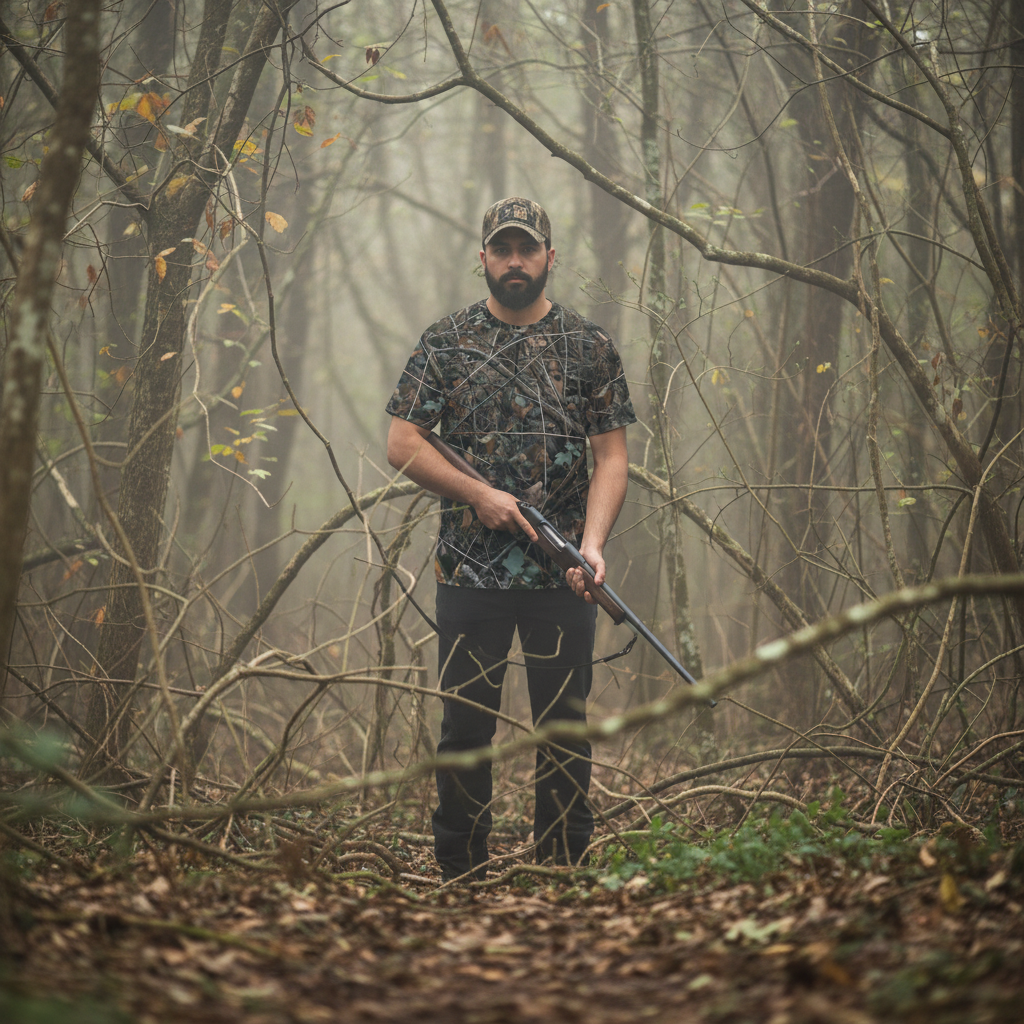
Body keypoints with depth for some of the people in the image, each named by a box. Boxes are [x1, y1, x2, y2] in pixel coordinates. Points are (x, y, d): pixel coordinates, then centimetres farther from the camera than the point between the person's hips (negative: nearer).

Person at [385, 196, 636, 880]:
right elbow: (402, 445, 3)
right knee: (466, 726, 3)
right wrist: (478, 494, -9)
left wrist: (593, 542, -13)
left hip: (563, 574, 0)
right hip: (471, 568, 0)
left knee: (566, 728, 3)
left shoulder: (590, 346, 6)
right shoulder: (446, 343, 6)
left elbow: (612, 456, 2)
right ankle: (462, 877, 12)